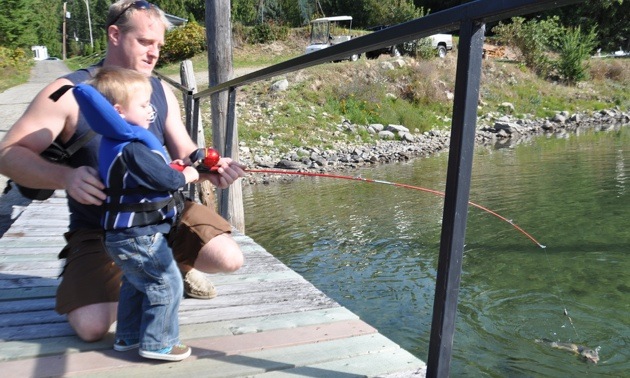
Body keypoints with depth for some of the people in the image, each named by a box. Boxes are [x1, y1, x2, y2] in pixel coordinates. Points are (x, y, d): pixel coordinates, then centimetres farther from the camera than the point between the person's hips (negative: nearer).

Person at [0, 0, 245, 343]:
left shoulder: (161, 92, 2)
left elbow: (185, 153, 1)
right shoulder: (69, 92, -13)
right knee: (91, 326, -20)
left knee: (229, 259, -16)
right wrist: (64, 176, -36)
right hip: (99, 229, -3)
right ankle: (132, 279, 15)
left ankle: (177, 265, 19)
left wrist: (210, 169, -23)